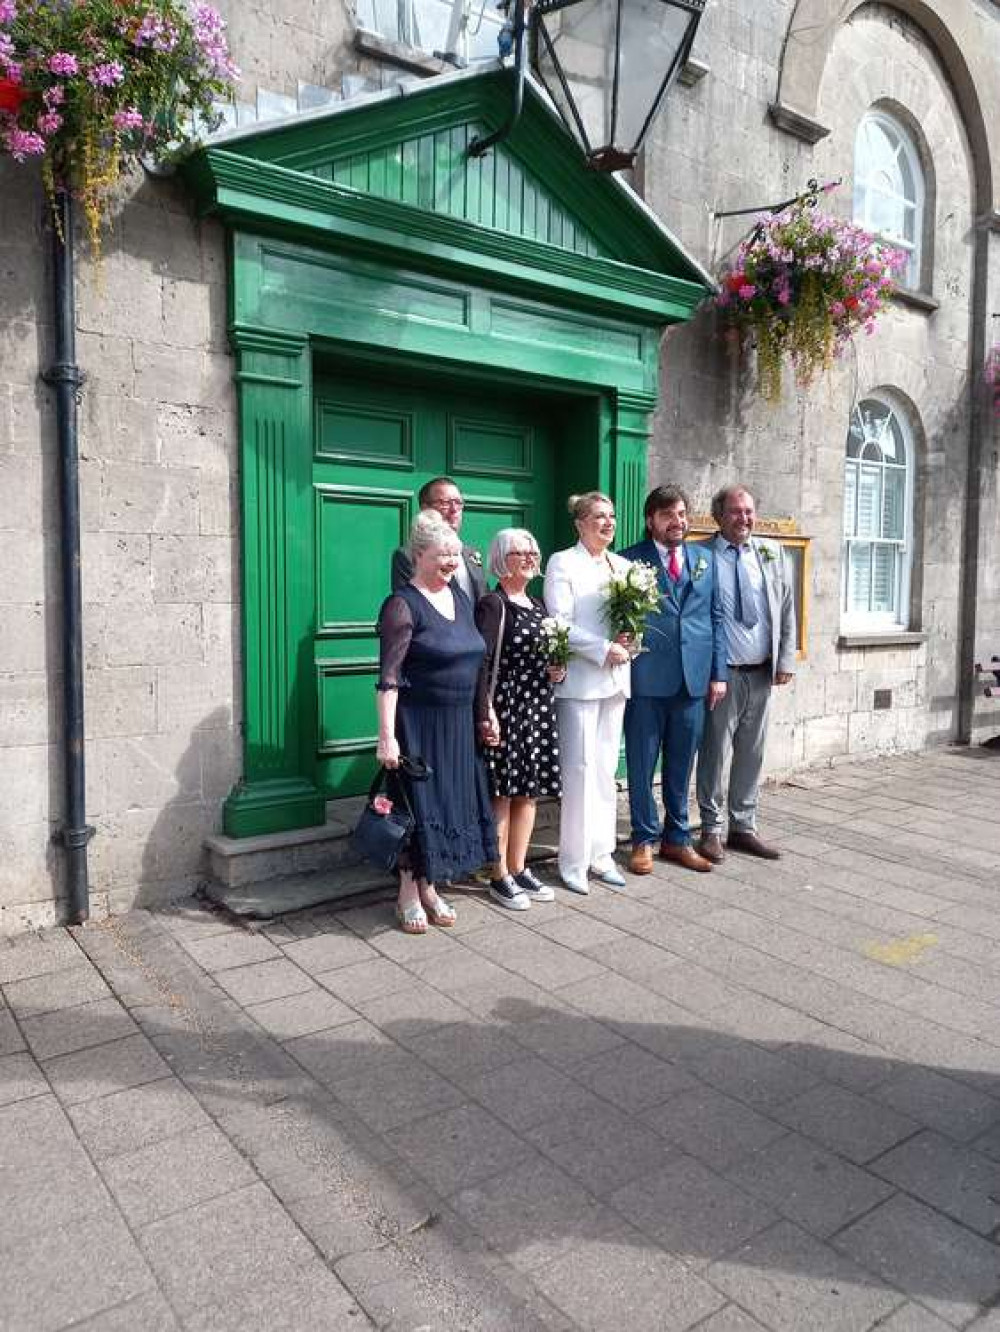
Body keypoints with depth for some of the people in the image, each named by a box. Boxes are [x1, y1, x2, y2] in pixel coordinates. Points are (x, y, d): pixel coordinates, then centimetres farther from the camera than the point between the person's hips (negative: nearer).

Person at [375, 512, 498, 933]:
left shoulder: (460, 597, 10)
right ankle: (408, 894, 18)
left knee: (450, 801, 13)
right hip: (418, 723, -7)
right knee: (417, 804, 1)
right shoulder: (403, 604, -13)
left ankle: (427, 885, 28)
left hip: (458, 723, 7)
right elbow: (388, 677, -18)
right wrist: (386, 736, -23)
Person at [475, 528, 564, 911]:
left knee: (529, 792, 12)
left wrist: (556, 672, 3)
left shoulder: (538, 604, 16)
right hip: (506, 706, -8)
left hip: (538, 707, 8)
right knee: (503, 793, 0)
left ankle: (519, 869, 23)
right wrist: (486, 714, -21)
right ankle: (500, 877, 11)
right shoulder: (493, 604, -9)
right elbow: (482, 663, -15)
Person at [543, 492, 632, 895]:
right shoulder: (562, 563, -2)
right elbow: (559, 623, -10)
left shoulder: (623, 565, 15)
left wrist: (628, 643, -4)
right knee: (580, 769, -4)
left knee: (606, 769, 11)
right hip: (579, 680, -6)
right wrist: (604, 650, -15)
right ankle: (573, 861, 7)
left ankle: (601, 855, 21)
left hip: (615, 679, 6)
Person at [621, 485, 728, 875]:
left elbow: (716, 618, 11)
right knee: (642, 764, 6)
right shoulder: (630, 560, -1)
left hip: (694, 678, 4)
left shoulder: (705, 559, 12)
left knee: (681, 764, 13)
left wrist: (718, 673, 7)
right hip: (646, 679, -3)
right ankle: (644, 839, 20)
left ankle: (677, 838, 27)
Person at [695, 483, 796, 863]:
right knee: (714, 753, 3)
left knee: (752, 753, 12)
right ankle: (711, 830, 16)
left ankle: (743, 827, 24)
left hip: (762, 673, 5)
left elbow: (786, 610, 12)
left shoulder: (772, 553, 9)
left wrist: (786, 660, 5)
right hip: (721, 673, -5)